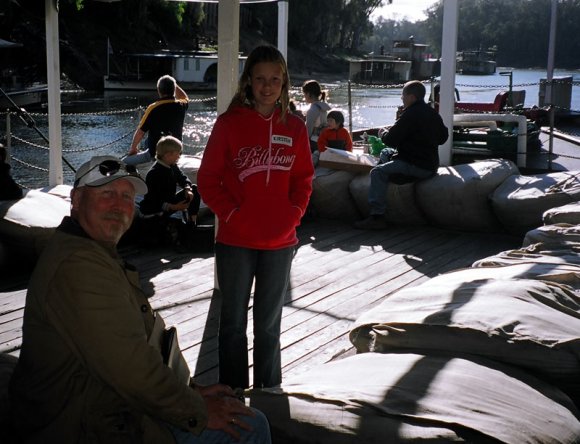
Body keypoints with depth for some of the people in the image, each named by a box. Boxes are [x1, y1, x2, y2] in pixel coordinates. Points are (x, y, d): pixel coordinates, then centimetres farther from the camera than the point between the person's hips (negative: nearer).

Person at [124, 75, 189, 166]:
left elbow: (140, 131, -8)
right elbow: (185, 98, 26)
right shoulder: (181, 106, -2)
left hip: (155, 153, -5)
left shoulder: (153, 108, -14)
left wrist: (133, 148, 7)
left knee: (124, 163, 3)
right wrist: (173, 84, 25)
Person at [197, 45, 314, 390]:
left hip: (280, 242, 2)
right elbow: (208, 178, -4)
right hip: (236, 242, -2)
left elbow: (304, 178, 11)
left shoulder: (295, 128, 3)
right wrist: (230, 213, -13)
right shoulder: (229, 123, -5)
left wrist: (295, 212, -4)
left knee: (269, 324, 15)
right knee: (234, 323, 10)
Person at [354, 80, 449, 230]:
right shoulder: (433, 113, 13)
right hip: (431, 166, 10)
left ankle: (377, 216, -23)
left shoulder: (410, 115, -15)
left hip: (415, 166, -10)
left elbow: (390, 140, -15)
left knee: (378, 172, -14)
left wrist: (384, 133, 7)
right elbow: (443, 137, 25)